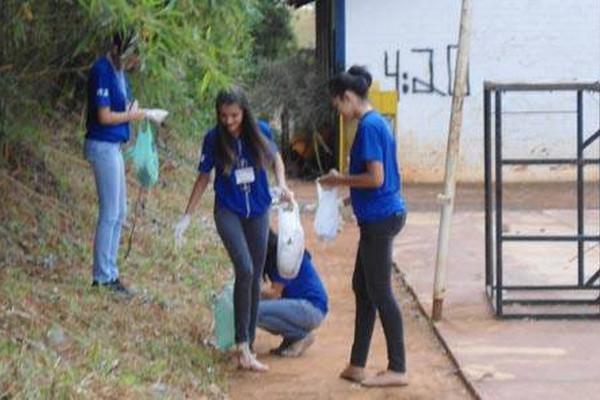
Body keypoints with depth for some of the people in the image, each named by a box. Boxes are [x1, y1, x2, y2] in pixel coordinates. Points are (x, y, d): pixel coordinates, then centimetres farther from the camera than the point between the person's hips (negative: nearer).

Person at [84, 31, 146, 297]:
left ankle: (109, 272, 21)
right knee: (109, 213, -5)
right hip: (103, 146, -10)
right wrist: (132, 116, -6)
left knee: (119, 213, 14)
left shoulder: (118, 71, 10)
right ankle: (102, 276, 3)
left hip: (113, 147, 10)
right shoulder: (102, 72, -17)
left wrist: (133, 109, -3)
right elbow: (104, 116, -20)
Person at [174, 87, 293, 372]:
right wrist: (187, 216, 0)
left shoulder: (259, 133, -7)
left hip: (258, 212, 3)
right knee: (245, 269, -22)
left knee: (255, 279, 6)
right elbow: (203, 177, 1)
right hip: (228, 212, -3)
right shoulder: (213, 139, -9)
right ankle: (242, 344, -16)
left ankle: (248, 347, 17)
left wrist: (282, 185, -5)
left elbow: (275, 158, 12)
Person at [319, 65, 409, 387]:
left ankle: (397, 370, 4)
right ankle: (357, 366, 20)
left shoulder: (368, 127, -17)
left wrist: (341, 180, -10)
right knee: (363, 287, 14)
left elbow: (375, 178, -22)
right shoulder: (377, 122, 14)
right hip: (383, 215, 10)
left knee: (379, 292, -3)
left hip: (380, 219, -10)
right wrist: (345, 181, 15)